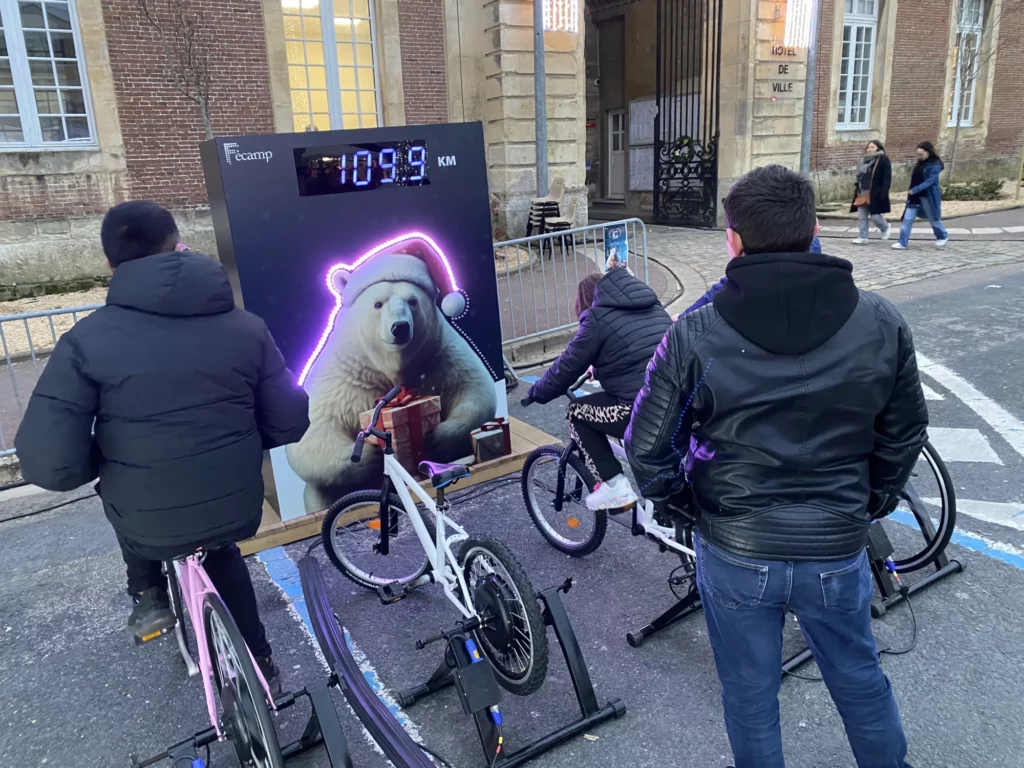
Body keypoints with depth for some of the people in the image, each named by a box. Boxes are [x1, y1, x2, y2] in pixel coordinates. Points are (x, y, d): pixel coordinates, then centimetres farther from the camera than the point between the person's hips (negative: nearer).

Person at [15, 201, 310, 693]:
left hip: (147, 528, -1)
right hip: (239, 513, 2)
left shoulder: (88, 340, -13)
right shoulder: (245, 326, -5)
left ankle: (148, 594, 29)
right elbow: (289, 425, -2)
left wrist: (107, 460, 5)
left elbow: (48, 465, -17)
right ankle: (258, 663, 37)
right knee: (218, 548, 36)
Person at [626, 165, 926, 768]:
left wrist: (684, 503, 7)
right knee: (860, 676, 29)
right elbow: (904, 438, 2)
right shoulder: (882, 325, -9)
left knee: (750, 697, 21)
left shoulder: (696, 335, -16)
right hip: (839, 553, 2)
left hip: (734, 554, -2)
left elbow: (648, 448, -12)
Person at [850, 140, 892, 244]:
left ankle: (885, 228, 25)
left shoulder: (883, 160, -6)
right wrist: (857, 190, 14)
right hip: (862, 192, 7)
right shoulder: (864, 160, 14)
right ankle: (863, 237, 11)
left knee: (874, 215, -4)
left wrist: (883, 193, -19)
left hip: (875, 193, -7)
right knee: (861, 216, 4)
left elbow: (887, 178, -11)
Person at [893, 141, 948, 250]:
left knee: (933, 219, 9)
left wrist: (915, 190, -28)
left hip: (928, 197, -6)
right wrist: (912, 191, 5)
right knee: (907, 218, -3)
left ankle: (943, 236, 33)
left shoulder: (935, 165, -14)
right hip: (915, 196, 6)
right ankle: (903, 243, -3)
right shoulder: (920, 163, 8)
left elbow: (929, 181, -22)